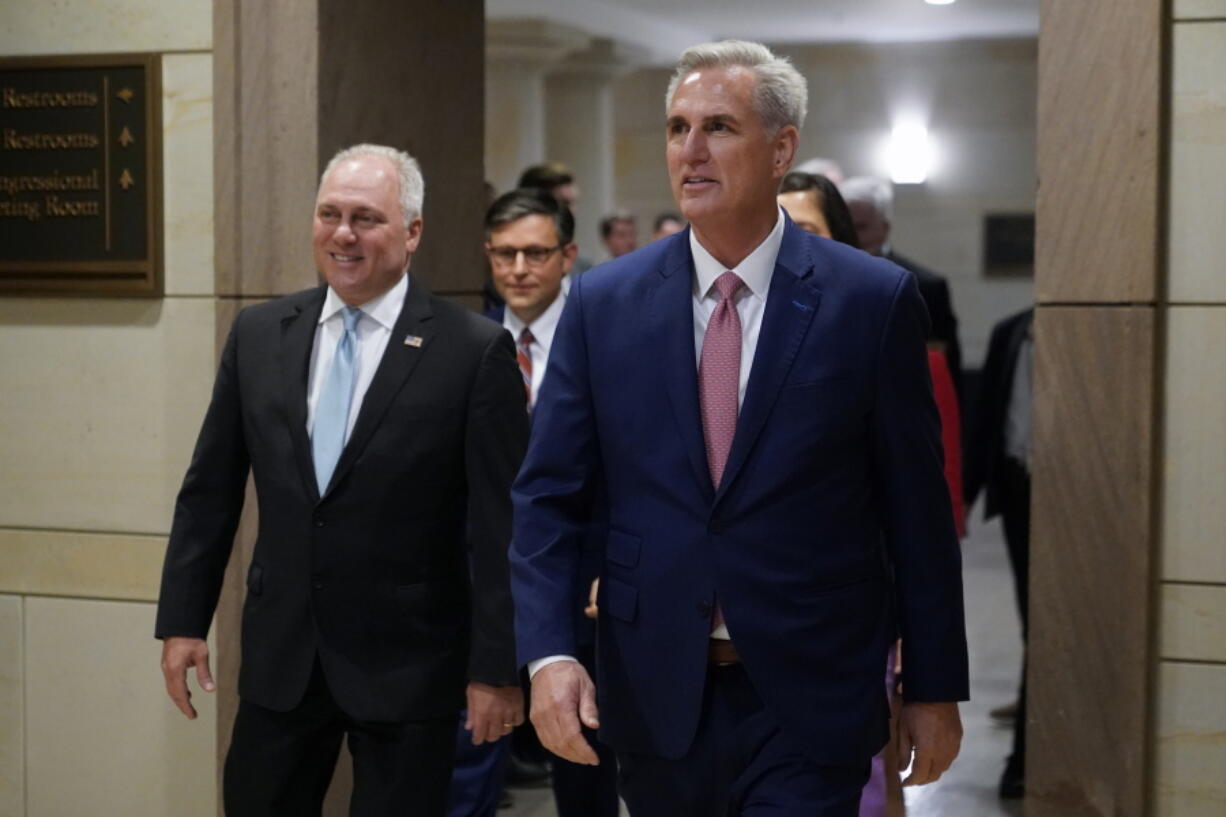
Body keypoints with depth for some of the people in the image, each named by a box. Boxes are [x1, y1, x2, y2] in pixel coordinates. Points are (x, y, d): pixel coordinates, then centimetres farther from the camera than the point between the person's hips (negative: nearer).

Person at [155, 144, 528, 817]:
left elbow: (501, 525, -9)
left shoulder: (475, 351, -9)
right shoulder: (258, 334, 4)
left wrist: (497, 667, -9)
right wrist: (182, 621, 6)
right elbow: (210, 490, 9)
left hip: (408, 664, -4)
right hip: (280, 656, 4)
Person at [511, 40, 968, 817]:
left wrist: (936, 689, 3)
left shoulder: (874, 301, -5)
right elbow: (549, 499, 1)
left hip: (808, 708, -2)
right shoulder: (602, 304, 1)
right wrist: (549, 652, -13)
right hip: (655, 698, 3)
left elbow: (918, 511, -1)